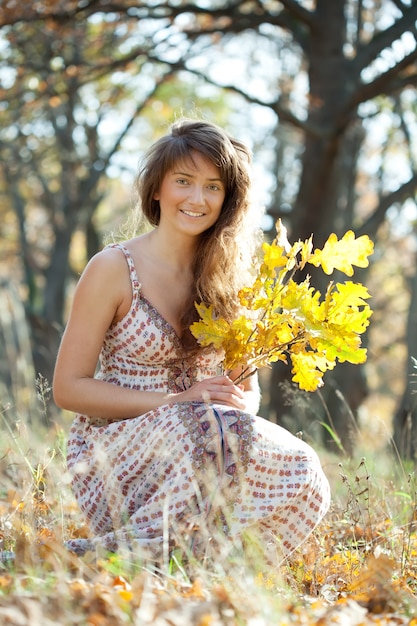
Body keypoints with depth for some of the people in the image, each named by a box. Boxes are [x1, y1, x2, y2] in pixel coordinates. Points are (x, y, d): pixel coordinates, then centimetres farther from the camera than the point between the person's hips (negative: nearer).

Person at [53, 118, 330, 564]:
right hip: (111, 452, -5)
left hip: (191, 446, 5)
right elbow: (68, 388, -7)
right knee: (204, 425, -36)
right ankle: (127, 551, -18)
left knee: (300, 472, -25)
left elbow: (249, 387, 15)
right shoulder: (114, 268, -5)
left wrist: (240, 404, -11)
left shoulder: (226, 278, 9)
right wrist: (175, 402, -17)